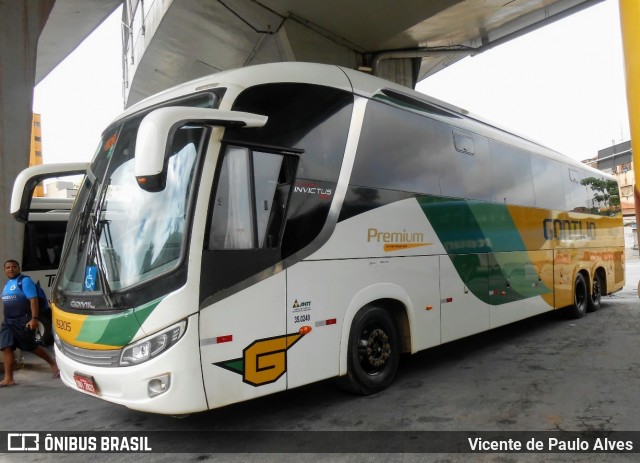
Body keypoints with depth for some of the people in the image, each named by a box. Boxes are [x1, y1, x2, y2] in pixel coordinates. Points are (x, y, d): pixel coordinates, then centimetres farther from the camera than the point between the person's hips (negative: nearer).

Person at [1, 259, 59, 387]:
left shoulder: (25, 281, -10)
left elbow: (33, 300, -17)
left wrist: (34, 318, -24)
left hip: (23, 320, -8)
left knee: (31, 347, 1)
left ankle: (53, 363, 19)